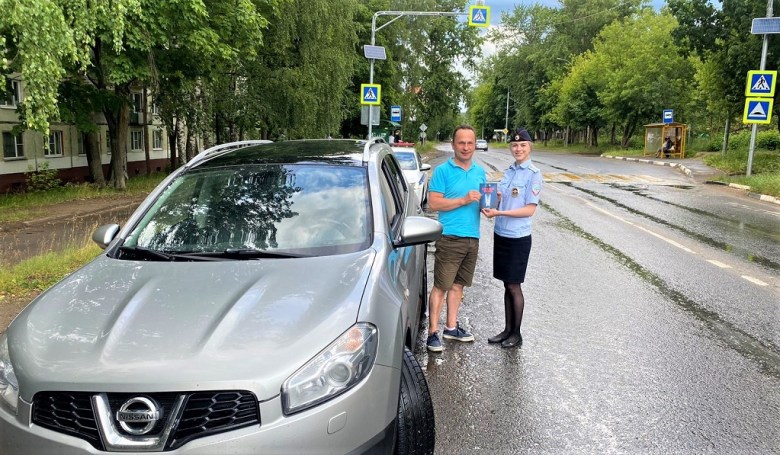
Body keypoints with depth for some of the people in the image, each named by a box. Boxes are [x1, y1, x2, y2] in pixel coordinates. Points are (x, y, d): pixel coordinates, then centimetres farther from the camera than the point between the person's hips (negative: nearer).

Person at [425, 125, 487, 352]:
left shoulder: (480, 172, 14)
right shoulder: (443, 171, -6)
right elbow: (433, 203, -13)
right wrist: (464, 200, -19)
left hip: (472, 237, 6)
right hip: (450, 238, -6)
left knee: (458, 284, 15)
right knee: (441, 286, -4)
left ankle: (451, 327, 26)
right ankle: (433, 332, 3)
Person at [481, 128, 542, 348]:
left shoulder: (533, 174, -11)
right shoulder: (509, 171, 9)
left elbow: (530, 209, -16)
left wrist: (499, 213, -22)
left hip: (518, 238, -6)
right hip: (501, 234, 6)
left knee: (514, 286, 3)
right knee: (507, 285, 14)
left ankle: (516, 333, 18)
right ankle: (507, 329, 25)